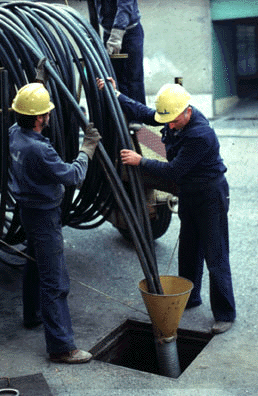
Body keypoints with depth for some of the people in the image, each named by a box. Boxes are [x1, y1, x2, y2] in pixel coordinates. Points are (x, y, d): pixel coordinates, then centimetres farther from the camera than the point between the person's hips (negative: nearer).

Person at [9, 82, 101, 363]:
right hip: (44, 215, -10)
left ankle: (33, 315, 48)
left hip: (28, 210, 10)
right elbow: (74, 176, -23)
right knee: (54, 281, -6)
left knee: (35, 264, 28)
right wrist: (87, 148, -10)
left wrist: (36, 86, 30)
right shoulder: (38, 149, -30)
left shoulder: (14, 133, -1)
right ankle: (60, 347, 0)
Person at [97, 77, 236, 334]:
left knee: (215, 257, -3)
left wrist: (140, 162, -24)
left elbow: (173, 171, -29)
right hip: (188, 193, 9)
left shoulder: (201, 135, -31)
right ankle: (190, 297, 37)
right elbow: (142, 113, 11)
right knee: (188, 250, 19)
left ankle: (225, 314, 9)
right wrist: (115, 96, 4)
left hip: (210, 196, -9)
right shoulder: (174, 118, -4)